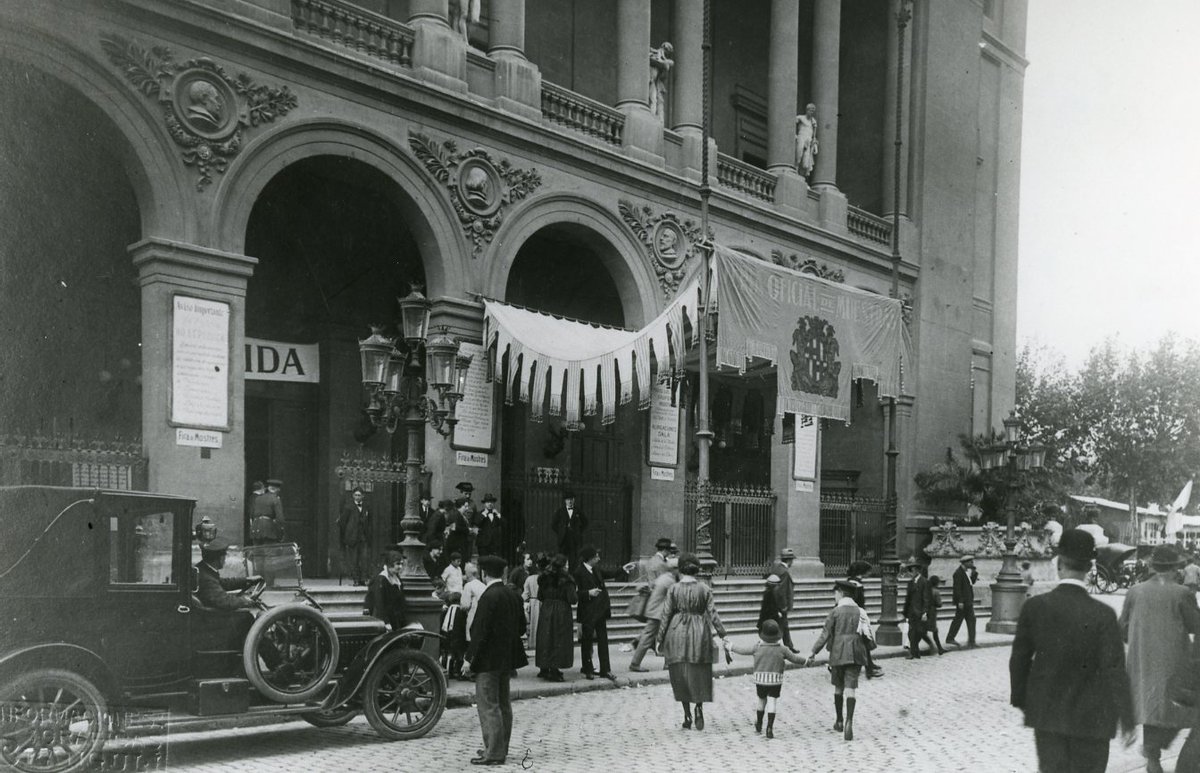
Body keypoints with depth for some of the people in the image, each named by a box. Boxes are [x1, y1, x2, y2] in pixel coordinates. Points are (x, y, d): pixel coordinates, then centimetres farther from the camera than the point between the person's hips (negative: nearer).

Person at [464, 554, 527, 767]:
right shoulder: (512, 594, 6)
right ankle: (500, 748, 26)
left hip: (489, 659, -9)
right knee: (503, 704, 16)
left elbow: (480, 631, -19)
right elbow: (521, 627, 11)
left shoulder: (488, 597, -18)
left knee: (488, 706, -2)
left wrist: (470, 657, -12)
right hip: (507, 658, 9)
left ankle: (494, 753, 0)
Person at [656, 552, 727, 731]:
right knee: (699, 673, 13)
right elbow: (713, 614, -4)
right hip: (700, 634, 1)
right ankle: (699, 707, -7)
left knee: (680, 674, 9)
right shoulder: (705, 589, -2)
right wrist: (723, 635, 2)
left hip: (678, 632, -1)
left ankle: (687, 715, 10)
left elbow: (666, 615, -3)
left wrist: (659, 639, 4)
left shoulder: (674, 589, -5)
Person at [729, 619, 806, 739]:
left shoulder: (757, 647, -5)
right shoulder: (781, 650, -4)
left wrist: (731, 646, 21)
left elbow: (742, 649, 5)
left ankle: (758, 725, 32)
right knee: (771, 702, -2)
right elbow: (794, 658, 6)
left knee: (761, 701, 18)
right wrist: (804, 660, 25)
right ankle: (770, 728, -10)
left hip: (760, 679, 1)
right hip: (775, 680, -1)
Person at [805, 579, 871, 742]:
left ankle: (839, 721, 26)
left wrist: (813, 653, -4)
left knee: (838, 687, 16)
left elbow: (825, 635, -7)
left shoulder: (835, 612, -4)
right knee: (850, 688, -2)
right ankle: (849, 722, -18)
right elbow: (868, 635, 7)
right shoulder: (860, 612, 7)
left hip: (838, 654, -2)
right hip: (855, 654, 2)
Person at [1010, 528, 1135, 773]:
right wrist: (1127, 720, -6)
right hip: (1090, 717, -2)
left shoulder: (1034, 606, -9)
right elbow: (1114, 670, -14)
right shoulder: (1103, 614, -15)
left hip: (1046, 714, 2)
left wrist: (1021, 700, 13)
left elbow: (1020, 659, -1)